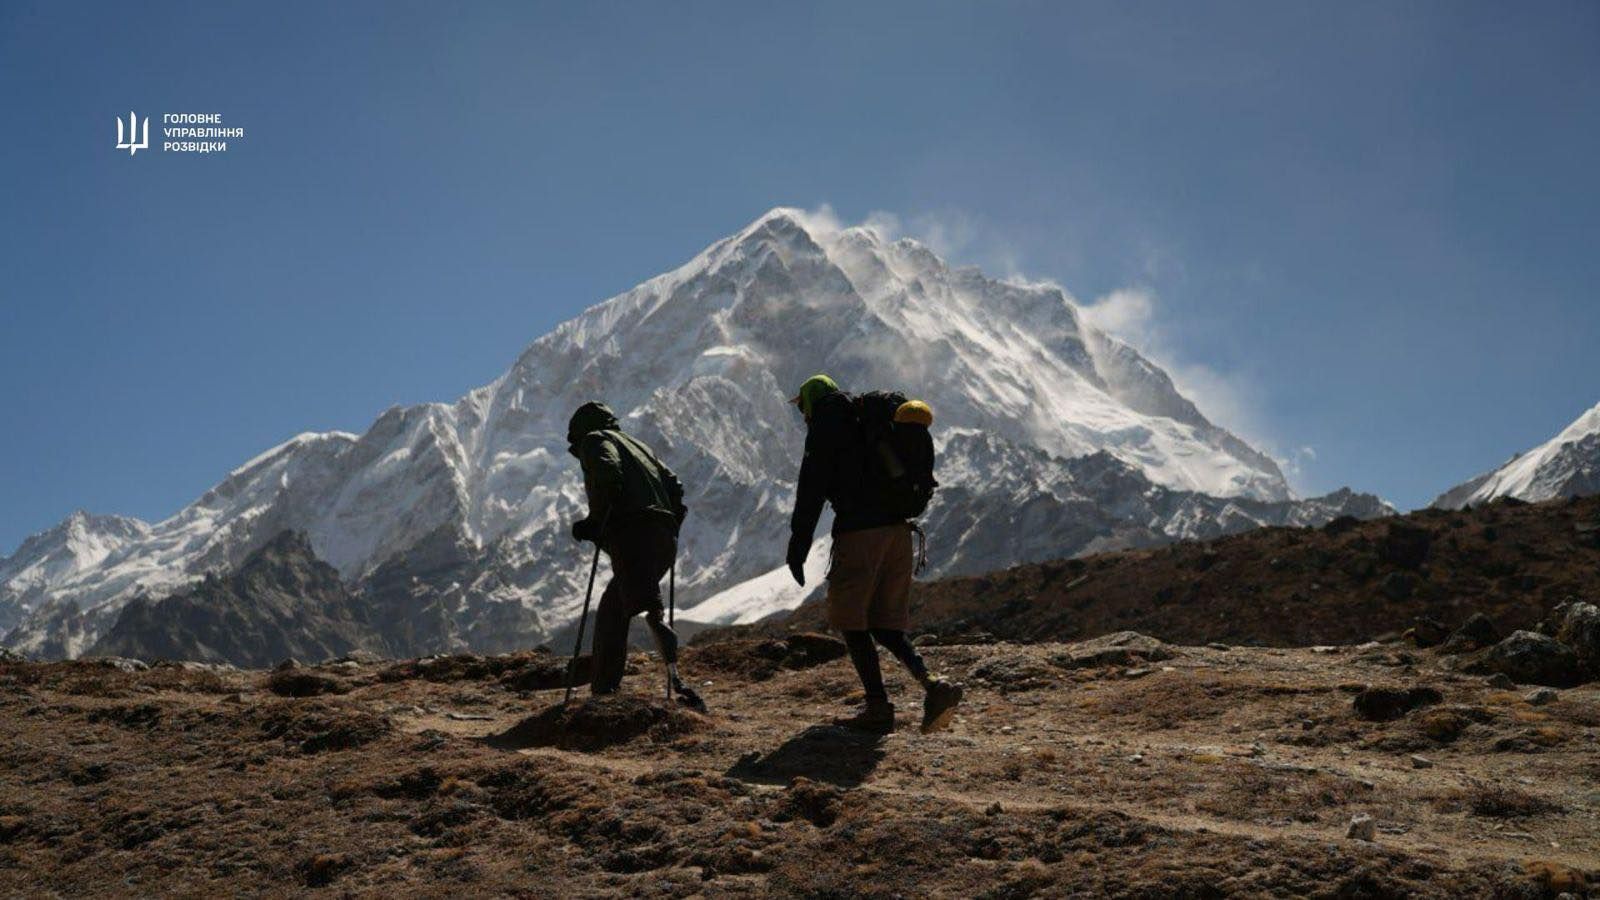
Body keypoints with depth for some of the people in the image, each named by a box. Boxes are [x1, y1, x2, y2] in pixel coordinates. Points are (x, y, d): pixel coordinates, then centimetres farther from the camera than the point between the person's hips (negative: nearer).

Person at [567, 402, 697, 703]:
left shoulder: (595, 440, 11)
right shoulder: (638, 446, 34)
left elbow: (607, 474, -12)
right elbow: (673, 484, 24)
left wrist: (594, 522, -6)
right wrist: (671, 528, 23)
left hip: (632, 534, -8)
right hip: (663, 540, 8)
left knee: (650, 610, -18)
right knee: (612, 609, 20)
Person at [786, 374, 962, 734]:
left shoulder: (825, 427, 1)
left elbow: (811, 489, -7)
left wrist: (798, 545, -6)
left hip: (858, 532, -7)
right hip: (898, 529, 7)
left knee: (852, 622, 2)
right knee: (885, 624, 12)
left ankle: (878, 707, -3)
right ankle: (931, 684, -7)